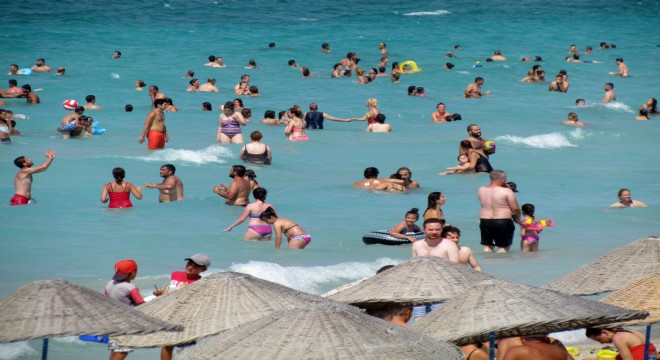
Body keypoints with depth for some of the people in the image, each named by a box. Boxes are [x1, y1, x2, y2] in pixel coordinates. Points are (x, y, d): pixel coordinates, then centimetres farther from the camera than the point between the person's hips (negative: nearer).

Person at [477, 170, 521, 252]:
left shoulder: (481, 190, 1)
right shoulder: (506, 191, -12)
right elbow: (515, 209, -11)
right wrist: (517, 219, 10)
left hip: (485, 221, 4)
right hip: (503, 222, -4)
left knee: (487, 246, 16)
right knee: (504, 247, 9)